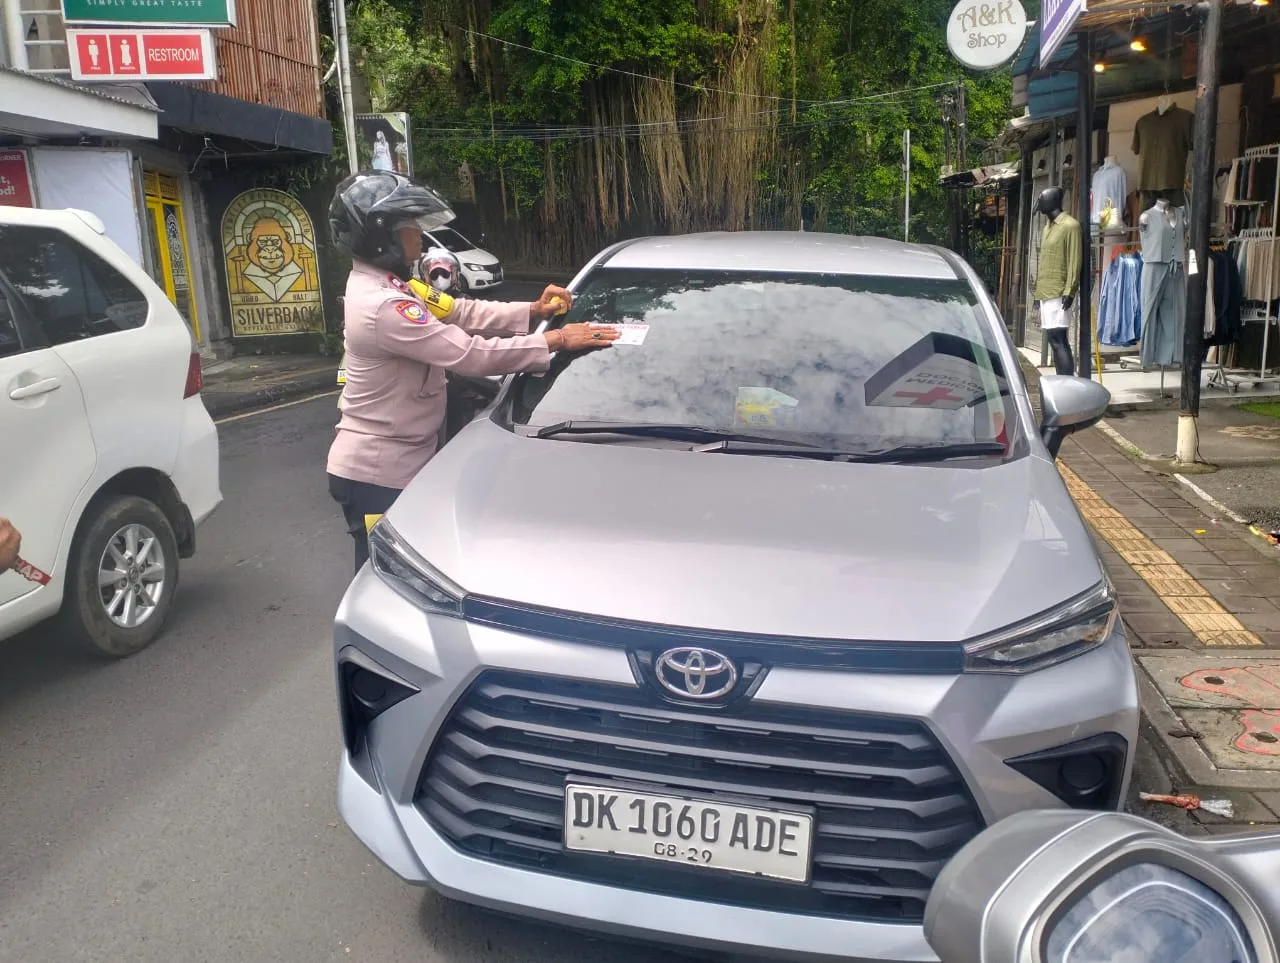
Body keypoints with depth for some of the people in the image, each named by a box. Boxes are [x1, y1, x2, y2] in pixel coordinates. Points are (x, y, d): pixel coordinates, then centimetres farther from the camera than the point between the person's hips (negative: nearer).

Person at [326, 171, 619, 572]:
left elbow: (461, 312, 10)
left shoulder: (385, 285, 7)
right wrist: (556, 340, -18)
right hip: (376, 473, -10)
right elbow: (472, 354, -26)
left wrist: (533, 311, 0)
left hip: (388, 463, 10)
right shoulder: (382, 306, -26)